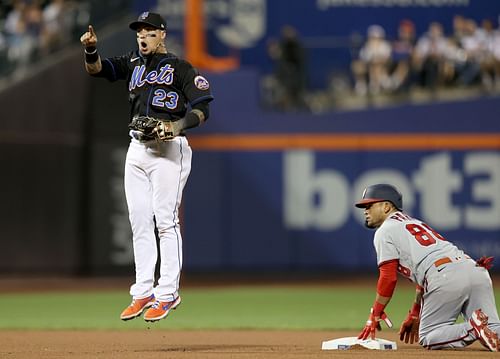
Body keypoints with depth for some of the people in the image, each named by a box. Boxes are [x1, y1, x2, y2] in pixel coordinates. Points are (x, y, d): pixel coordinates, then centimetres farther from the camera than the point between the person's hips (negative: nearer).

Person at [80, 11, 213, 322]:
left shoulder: (180, 67, -1)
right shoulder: (134, 63, 16)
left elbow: (202, 107, -6)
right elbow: (98, 69, 5)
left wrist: (181, 124, -24)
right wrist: (91, 50, -16)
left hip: (168, 148, -6)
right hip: (137, 148, 6)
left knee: (165, 220, -9)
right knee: (139, 222, 6)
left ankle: (168, 293, -6)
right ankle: (143, 293, 10)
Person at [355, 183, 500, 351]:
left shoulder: (385, 231, 10)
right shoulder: (415, 223, 36)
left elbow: (388, 278, 2)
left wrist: (375, 315, 11)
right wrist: (415, 314, 40)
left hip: (446, 276, -7)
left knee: (427, 337, 4)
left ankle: (473, 328, -19)